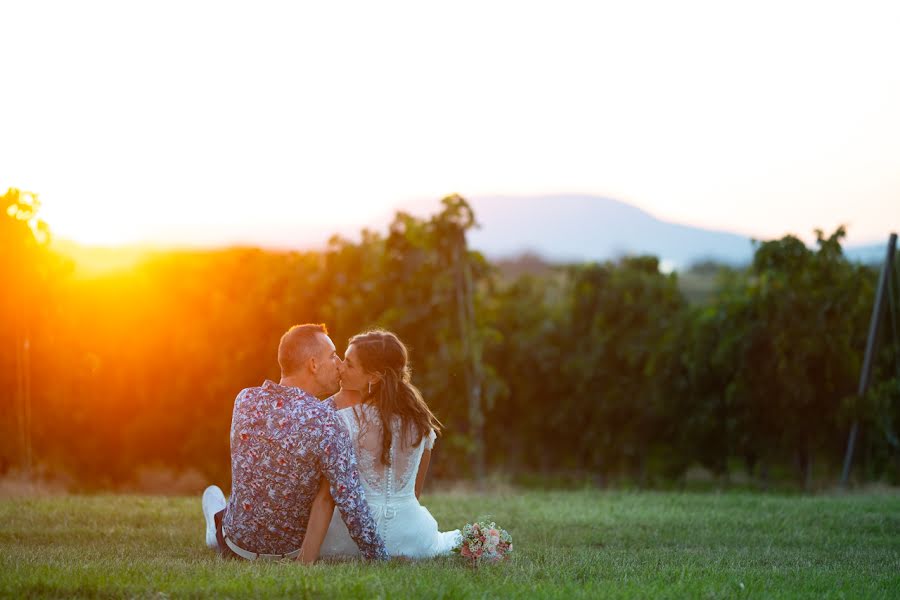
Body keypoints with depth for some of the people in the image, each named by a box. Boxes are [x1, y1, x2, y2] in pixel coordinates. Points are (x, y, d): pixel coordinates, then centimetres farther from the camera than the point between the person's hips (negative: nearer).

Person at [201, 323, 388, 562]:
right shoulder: (326, 422, -28)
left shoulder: (245, 399, -12)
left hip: (238, 542, 2)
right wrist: (381, 559, -20)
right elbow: (351, 503, -29)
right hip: (293, 550, -2)